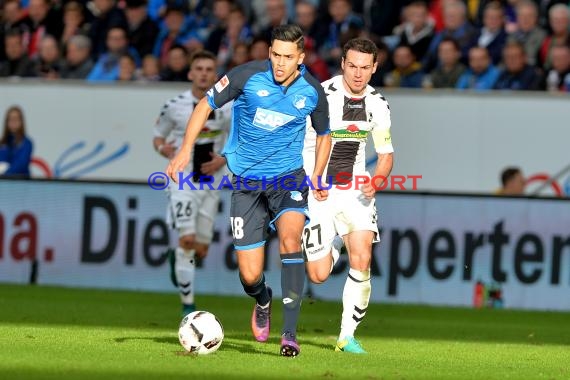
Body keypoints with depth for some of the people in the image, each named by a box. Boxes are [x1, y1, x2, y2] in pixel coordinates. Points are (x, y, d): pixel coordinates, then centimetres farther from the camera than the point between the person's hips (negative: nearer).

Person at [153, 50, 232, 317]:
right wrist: (163, 148, -16)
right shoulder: (175, 106, -5)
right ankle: (187, 303, -9)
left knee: (201, 249, 7)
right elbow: (158, 137, 7)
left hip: (209, 184, 3)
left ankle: (177, 258, 44)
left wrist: (223, 159, -11)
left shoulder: (226, 108, -3)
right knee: (187, 239, -17)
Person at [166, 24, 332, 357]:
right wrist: (186, 150, -10)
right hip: (247, 180, 0)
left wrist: (317, 177, 5)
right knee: (250, 276, -3)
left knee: (290, 238, -29)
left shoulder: (312, 92, -6)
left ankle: (290, 333, -24)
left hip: (288, 176, 0)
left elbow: (324, 134, 13)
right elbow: (207, 105, -2)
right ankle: (263, 302, 37)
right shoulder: (249, 76, -13)